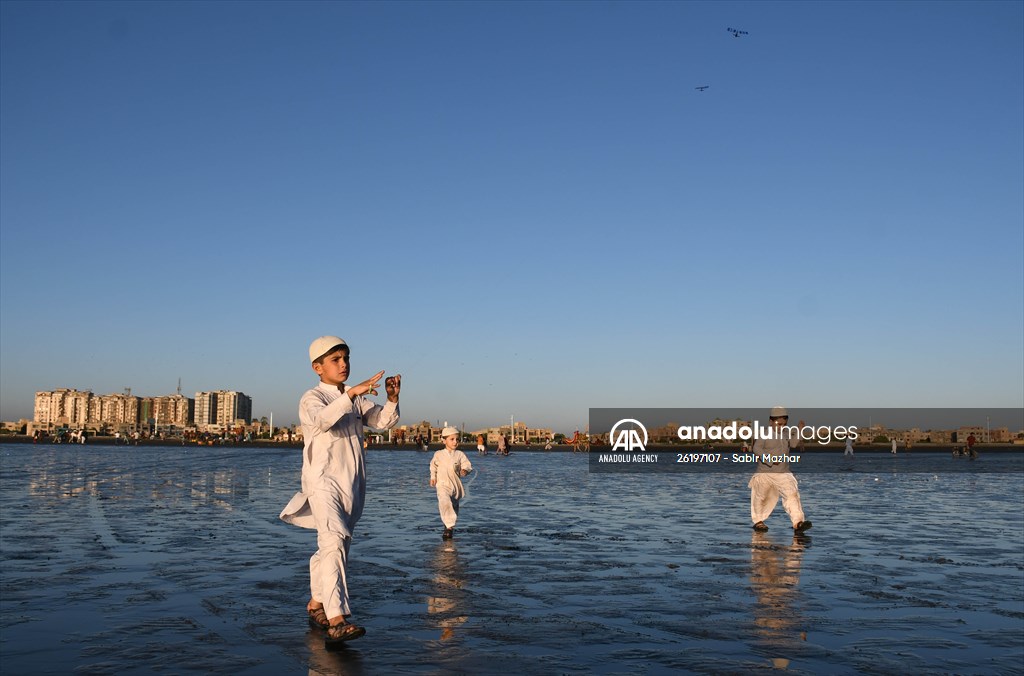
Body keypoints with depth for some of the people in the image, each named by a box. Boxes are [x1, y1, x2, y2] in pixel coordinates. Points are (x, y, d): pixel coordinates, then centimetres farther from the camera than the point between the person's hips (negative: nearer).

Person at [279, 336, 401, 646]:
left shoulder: (357, 400, 15)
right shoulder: (312, 398, -5)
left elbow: (383, 421, 4)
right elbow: (322, 419, -28)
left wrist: (392, 399, -14)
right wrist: (351, 393, -38)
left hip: (352, 484, 7)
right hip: (323, 481, -7)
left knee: (332, 547, 15)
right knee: (334, 542, -23)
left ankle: (315, 605, 32)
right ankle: (336, 621, -30)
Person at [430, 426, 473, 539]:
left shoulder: (460, 455, 1)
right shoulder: (438, 454, 2)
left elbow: (467, 465, -4)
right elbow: (433, 466, 19)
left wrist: (465, 470, -24)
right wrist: (433, 477, 13)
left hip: (456, 485, 3)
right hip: (443, 485, -2)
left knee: (454, 506, 14)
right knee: (445, 503, -26)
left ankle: (449, 526, 34)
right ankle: (450, 526, -27)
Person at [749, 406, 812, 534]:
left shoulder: (786, 432, 11)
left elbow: (793, 444, 3)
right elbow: (757, 449, -17)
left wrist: (799, 431, -5)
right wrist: (770, 459, -26)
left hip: (784, 473, 4)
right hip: (765, 472, -4)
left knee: (792, 494, -13)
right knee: (761, 497, 8)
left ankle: (798, 522, -18)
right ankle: (758, 521, 28)